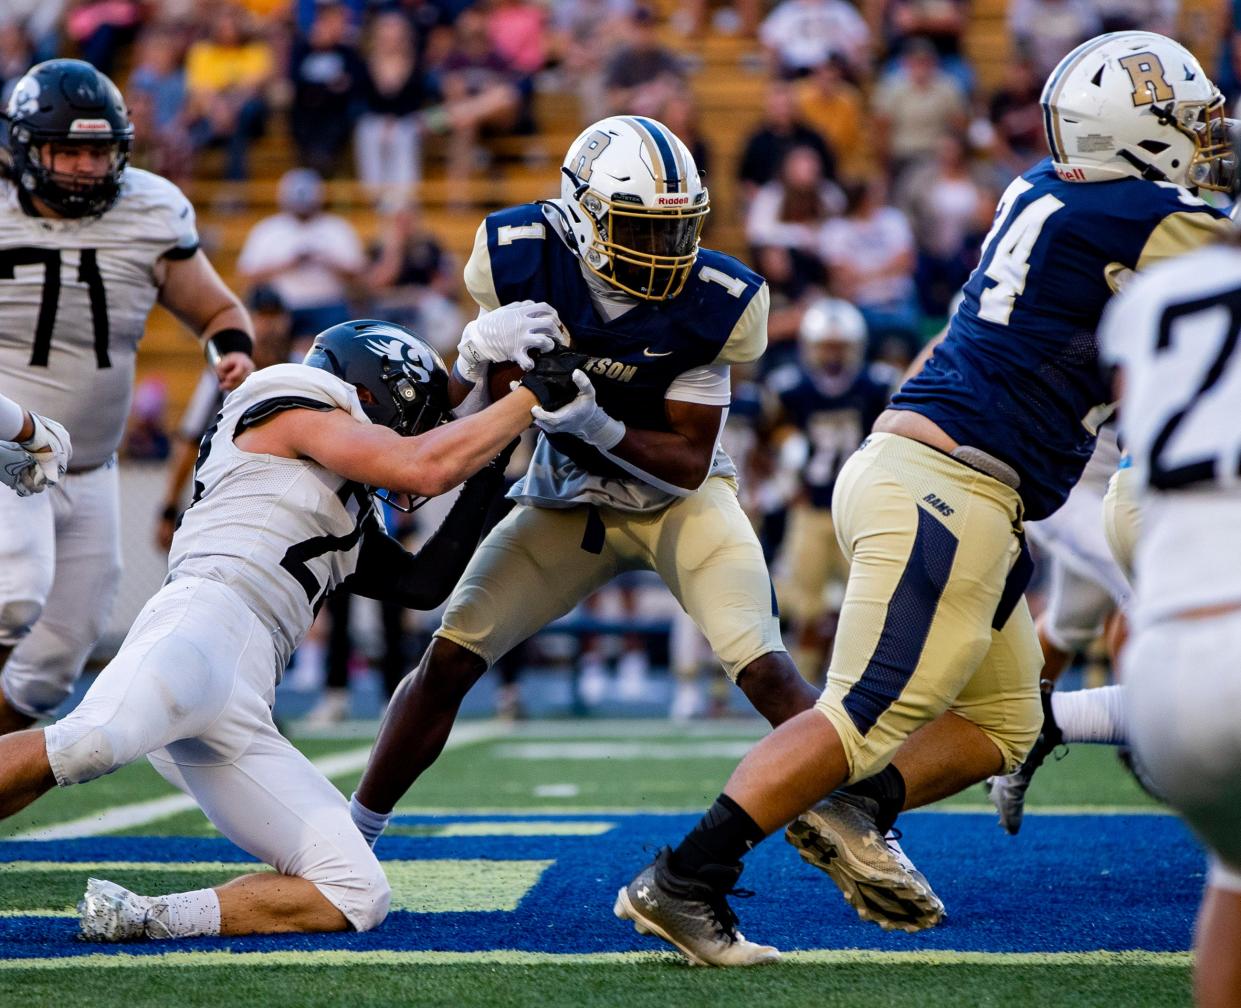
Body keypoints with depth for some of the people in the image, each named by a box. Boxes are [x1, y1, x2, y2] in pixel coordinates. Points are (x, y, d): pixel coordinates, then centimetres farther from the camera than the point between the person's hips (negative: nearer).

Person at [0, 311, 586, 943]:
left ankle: (142, 919, -7)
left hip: (238, 714, 9)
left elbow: (422, 584, 35)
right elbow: (426, 469, 2)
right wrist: (534, 393, 11)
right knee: (86, 747, -39)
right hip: (206, 617, -9)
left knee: (357, 895, 1)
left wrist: (486, 473, 32)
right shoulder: (296, 415, 13)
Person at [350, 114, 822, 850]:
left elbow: (689, 463, -19)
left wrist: (599, 427, -36)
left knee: (765, 672, -20)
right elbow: (474, 385, -3)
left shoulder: (709, 305, -23)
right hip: (568, 501, 2)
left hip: (679, 498, -2)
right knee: (449, 658, -6)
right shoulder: (523, 260, -19)